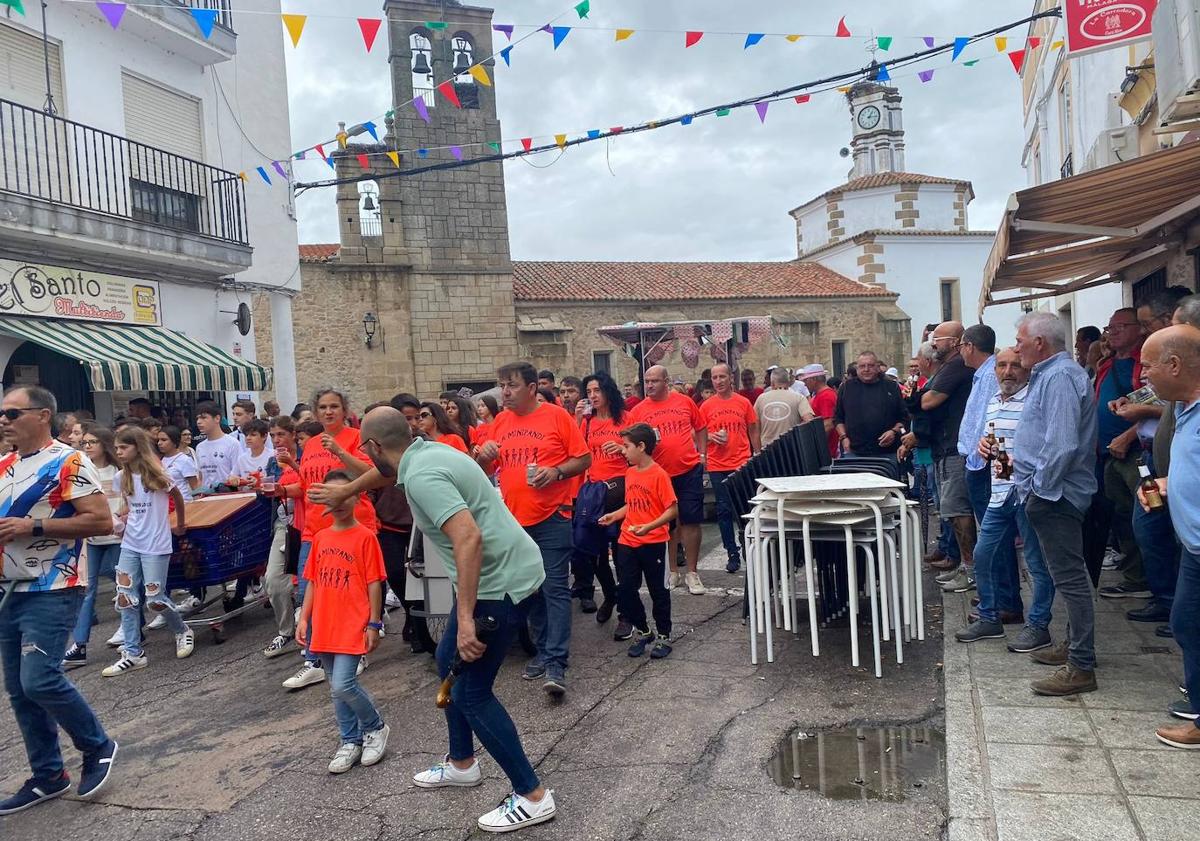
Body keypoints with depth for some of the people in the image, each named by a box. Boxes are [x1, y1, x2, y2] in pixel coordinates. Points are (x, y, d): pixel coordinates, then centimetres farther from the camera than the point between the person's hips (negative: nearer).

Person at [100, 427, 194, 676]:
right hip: (130, 545, 5)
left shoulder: (156, 475, -11)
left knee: (154, 598, -4)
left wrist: (180, 525, 15)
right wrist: (123, 523, 1)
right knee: (125, 597, 1)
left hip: (156, 546, -5)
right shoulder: (121, 478, 3)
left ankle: (183, 631, 23)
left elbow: (177, 497, 5)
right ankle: (133, 653, 10)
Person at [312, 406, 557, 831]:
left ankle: (533, 796, 7)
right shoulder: (425, 452, 9)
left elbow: (469, 538, -32)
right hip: (496, 574, 10)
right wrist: (344, 490, 50)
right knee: (449, 663, 23)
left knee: (471, 691, -2)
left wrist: (465, 618, -32)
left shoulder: (421, 476, -21)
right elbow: (385, 471, 33)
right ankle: (462, 764, 39)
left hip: (504, 582, -10)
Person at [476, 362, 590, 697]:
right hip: (514, 519, 5)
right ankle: (543, 650, 27)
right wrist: (484, 455, -6)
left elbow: (584, 459, -3)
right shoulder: (500, 422, 9)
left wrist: (557, 471, -20)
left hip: (551, 518, -5)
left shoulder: (557, 416, -5)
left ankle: (555, 664, -5)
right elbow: (486, 467, 16)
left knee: (555, 589, -6)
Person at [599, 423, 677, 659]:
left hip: (654, 542, -6)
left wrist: (650, 526, -25)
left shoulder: (659, 474, -14)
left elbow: (672, 509, -15)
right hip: (627, 542, 6)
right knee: (625, 590, 7)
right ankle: (642, 631, 26)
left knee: (658, 591, 7)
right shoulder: (630, 473, 7)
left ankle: (663, 636, 23)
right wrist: (614, 516, 4)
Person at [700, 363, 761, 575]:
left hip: (743, 464, -1)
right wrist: (711, 436, -11)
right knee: (724, 510, 5)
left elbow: (753, 432, 9)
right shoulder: (706, 406, 3)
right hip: (717, 466, 1)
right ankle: (732, 553, 15)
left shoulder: (743, 403, 2)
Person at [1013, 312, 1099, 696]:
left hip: (1054, 495, -11)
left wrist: (1039, 487, -18)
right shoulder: (1050, 374, 16)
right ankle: (1074, 646, 30)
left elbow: (1061, 445, -26)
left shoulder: (1059, 377, -18)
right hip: (1051, 494, 11)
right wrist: (1022, 464, 16)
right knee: (1068, 576, 18)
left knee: (1069, 578, -7)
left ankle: (1081, 668, -1)